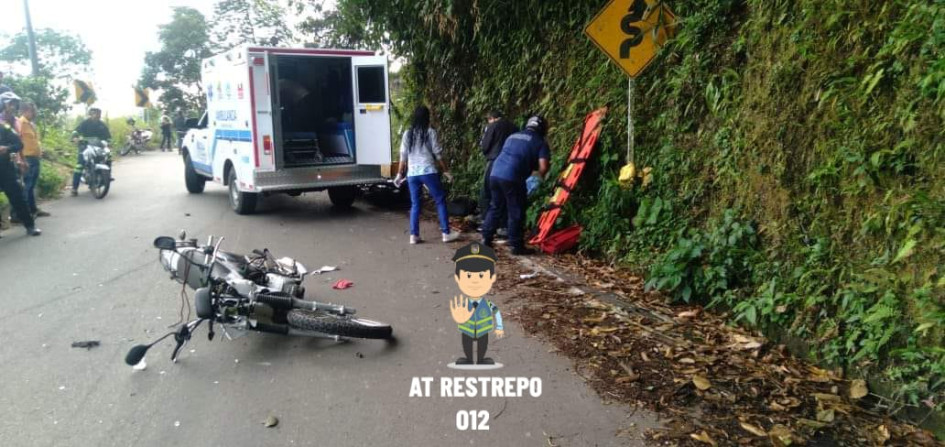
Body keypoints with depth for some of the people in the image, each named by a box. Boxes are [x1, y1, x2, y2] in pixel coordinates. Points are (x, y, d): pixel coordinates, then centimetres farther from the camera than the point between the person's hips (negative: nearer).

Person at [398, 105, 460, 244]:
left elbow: (403, 156, 9)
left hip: (412, 173, 4)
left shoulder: (408, 133, 9)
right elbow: (438, 153, -1)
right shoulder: (430, 132, -1)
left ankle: (414, 235, 7)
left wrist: (400, 173, 18)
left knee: (415, 204, 10)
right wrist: (445, 171, 6)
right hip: (428, 172, -4)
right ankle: (446, 233, 4)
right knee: (440, 201, 5)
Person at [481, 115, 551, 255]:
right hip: (512, 178, -6)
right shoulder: (541, 143, 7)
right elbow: (543, 167, -5)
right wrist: (540, 177, 17)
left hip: (495, 173, 6)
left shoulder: (513, 136, 25)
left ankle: (486, 239, 24)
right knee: (516, 213, 5)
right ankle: (516, 246, 11)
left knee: (495, 207, 20)